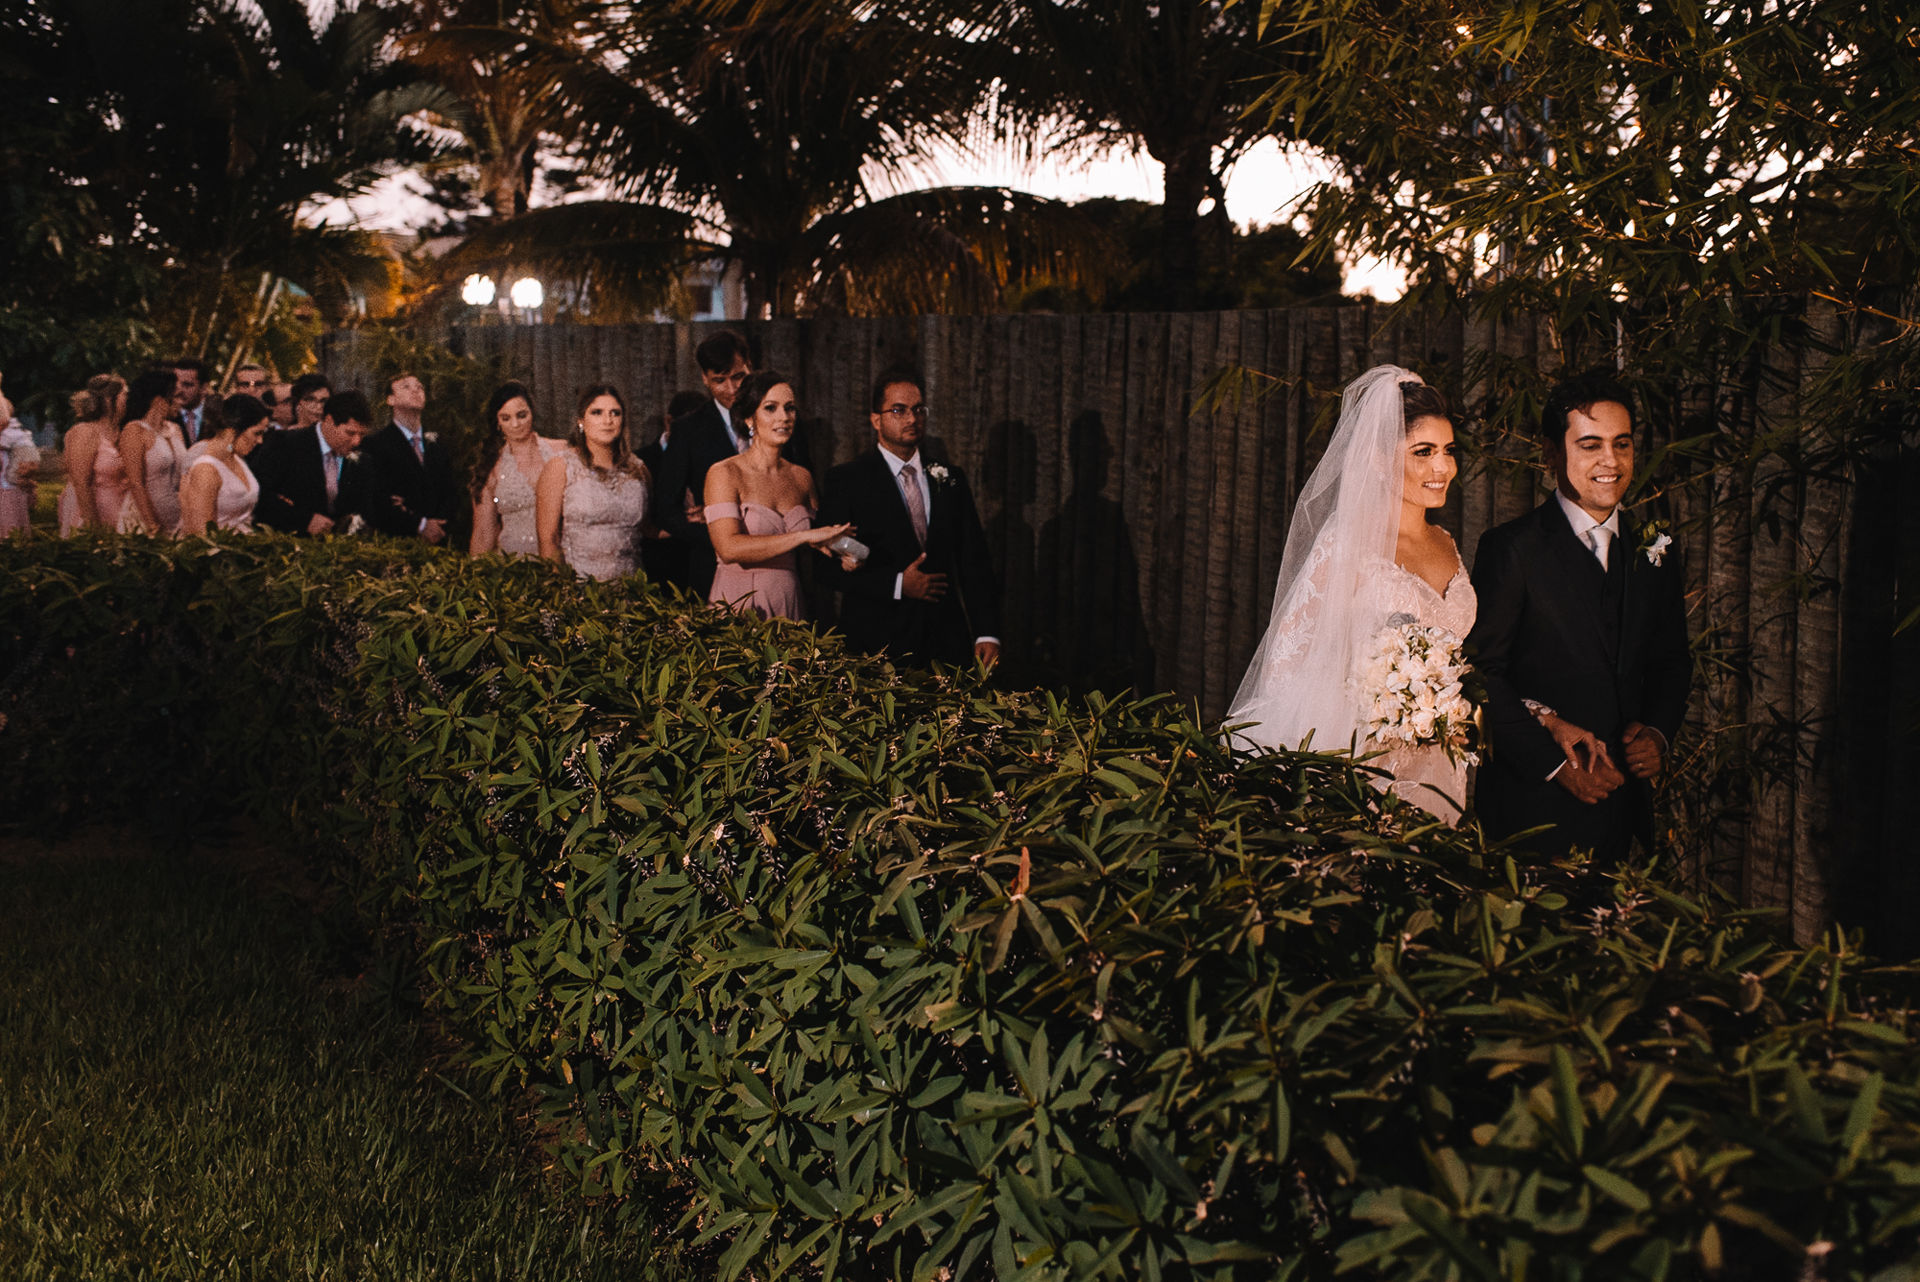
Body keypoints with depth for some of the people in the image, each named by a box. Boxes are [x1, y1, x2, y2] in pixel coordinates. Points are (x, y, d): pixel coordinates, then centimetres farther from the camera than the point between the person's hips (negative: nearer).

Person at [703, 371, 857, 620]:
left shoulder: (801, 477, 9)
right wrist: (805, 536, -20)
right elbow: (729, 548, -20)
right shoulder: (724, 474, -7)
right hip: (739, 607, -4)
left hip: (790, 607, 5)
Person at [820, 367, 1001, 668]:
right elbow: (831, 565, -5)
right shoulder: (846, 481, 0)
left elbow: (974, 561, 9)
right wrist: (898, 584, -14)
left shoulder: (949, 479, 12)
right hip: (878, 642, -3)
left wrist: (986, 633, -1)